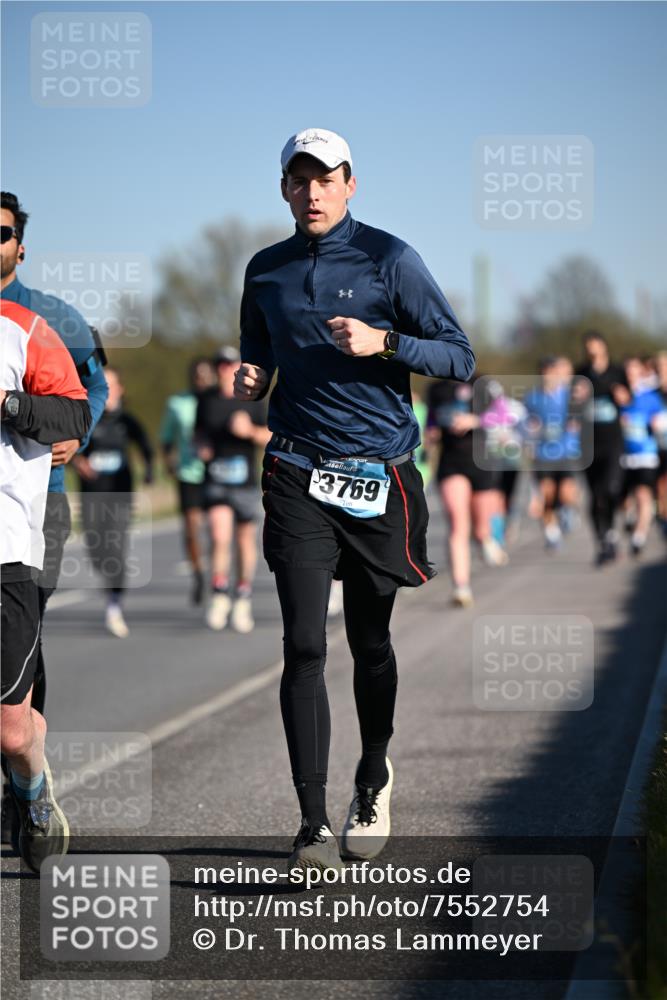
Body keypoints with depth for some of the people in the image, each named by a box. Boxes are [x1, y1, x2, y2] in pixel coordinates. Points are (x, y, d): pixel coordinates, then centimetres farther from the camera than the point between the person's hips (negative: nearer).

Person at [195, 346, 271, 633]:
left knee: (246, 540, 7)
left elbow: (269, 437, 1)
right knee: (220, 537, -17)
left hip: (245, 481, 0)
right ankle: (219, 596, -6)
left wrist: (250, 431, -18)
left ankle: (243, 600, 21)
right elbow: (199, 433, 18)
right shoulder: (206, 400, 6)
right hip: (215, 480, 0)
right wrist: (201, 447, -3)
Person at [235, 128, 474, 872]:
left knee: (370, 643, 12)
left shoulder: (388, 259, -3)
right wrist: (250, 380, 1)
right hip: (298, 477, 2)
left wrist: (382, 342, -19)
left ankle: (372, 783, 37)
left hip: (380, 476, -2)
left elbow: (459, 357, -3)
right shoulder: (266, 271, 9)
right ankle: (314, 827, -13)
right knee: (303, 647, -11)